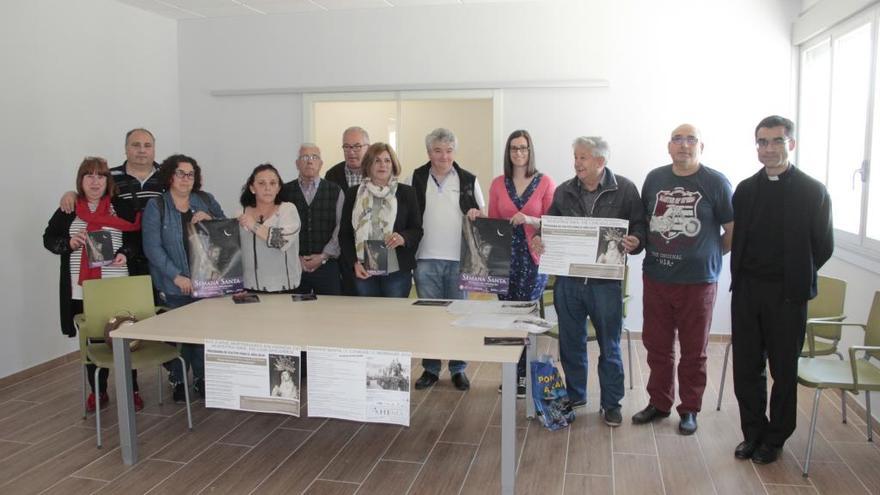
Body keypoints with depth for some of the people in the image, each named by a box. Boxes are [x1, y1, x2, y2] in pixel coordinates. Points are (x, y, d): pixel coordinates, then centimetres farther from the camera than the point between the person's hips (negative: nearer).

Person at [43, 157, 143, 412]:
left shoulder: (122, 207, 3)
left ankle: (131, 390, 17)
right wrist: (69, 242, -10)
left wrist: (125, 253, -14)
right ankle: (97, 391, 26)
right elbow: (48, 238, 11)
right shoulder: (68, 210, 7)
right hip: (82, 290, 2)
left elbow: (137, 238, 5)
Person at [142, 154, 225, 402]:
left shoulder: (206, 200, 7)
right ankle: (178, 381, 22)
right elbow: (152, 248, -9)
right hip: (175, 286, -2)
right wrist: (177, 276, -15)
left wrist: (210, 219, -10)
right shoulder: (156, 206, -2)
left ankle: (202, 379, 22)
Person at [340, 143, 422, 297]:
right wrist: (354, 262, -3)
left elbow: (417, 230, 8)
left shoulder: (406, 193, 7)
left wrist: (403, 238, -14)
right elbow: (344, 234, 10)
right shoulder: (354, 194, 10)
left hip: (397, 271, -1)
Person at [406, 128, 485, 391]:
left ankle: (458, 369, 19)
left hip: (459, 259, 0)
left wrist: (477, 215, -12)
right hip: (426, 260, 1)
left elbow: (483, 216, 10)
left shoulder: (469, 180, 5)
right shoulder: (416, 179, 5)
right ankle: (430, 369, 20)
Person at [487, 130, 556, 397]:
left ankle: (523, 376, 9)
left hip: (533, 258, -3)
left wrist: (530, 220, -19)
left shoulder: (545, 182, 0)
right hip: (504, 257, 3)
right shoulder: (498, 184, 9)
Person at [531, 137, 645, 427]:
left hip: (605, 281, -3)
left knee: (609, 347, 9)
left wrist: (635, 242, -22)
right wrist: (538, 240, -8)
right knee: (571, 343, 14)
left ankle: (611, 403, 25)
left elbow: (640, 226, -1)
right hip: (567, 280, 3)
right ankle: (574, 396, 32)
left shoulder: (624, 190, -3)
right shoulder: (564, 191, 7)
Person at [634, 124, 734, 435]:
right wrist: (646, 246, 3)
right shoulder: (654, 178, 7)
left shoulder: (716, 182, -5)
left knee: (693, 350, 9)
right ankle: (659, 402, 30)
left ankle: (689, 409, 24)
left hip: (697, 281, -3)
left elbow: (733, 232, -1)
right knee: (656, 345, 13)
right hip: (655, 278, 4)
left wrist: (706, 255, 2)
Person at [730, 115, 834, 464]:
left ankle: (775, 439, 24)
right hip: (746, 291, 3)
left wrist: (796, 279, 4)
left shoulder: (812, 191, -4)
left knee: (783, 370, 9)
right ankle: (753, 433, 24)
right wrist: (742, 278, 4)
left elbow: (823, 247, 0)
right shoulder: (745, 189, 7)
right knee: (746, 368, 8)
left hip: (787, 294, -3)